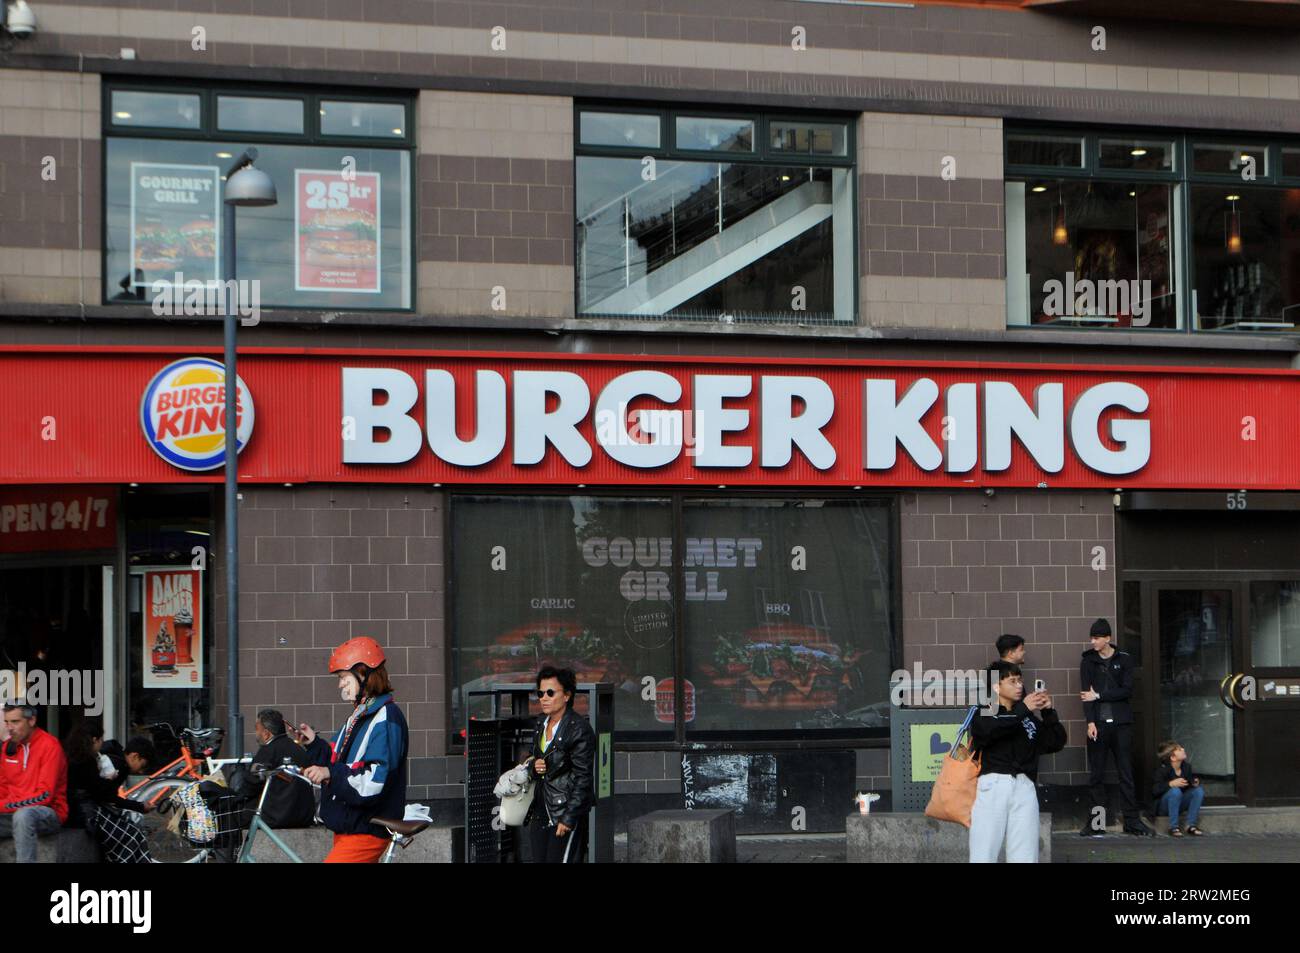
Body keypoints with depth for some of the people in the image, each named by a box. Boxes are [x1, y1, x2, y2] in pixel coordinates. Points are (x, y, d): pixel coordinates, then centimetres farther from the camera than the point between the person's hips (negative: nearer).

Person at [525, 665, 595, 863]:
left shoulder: (579, 728, -12)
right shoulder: (542, 723, 12)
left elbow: (583, 778, -15)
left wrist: (568, 818, -19)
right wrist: (534, 766, -1)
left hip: (567, 810, -8)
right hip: (541, 813, 8)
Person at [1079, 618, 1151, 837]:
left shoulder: (1124, 660, 6)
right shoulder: (1088, 662, 8)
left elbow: (1127, 691, -4)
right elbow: (1086, 693, 0)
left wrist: (1099, 695, -8)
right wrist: (1090, 722, -11)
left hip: (1121, 723, -1)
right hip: (1098, 724, 1)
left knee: (1126, 774, 0)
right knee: (1096, 775, -1)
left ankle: (1132, 821, 2)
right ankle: (1097, 821, 1)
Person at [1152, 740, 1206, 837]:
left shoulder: (1187, 766, -2)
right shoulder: (1162, 769, -20)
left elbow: (1190, 783, 11)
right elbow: (1154, 790, -27)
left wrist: (1195, 783, -13)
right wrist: (1171, 784, -38)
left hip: (1179, 804, 6)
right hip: (1162, 807, -6)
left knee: (1199, 790, -14)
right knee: (1175, 791, -35)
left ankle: (1191, 825, -13)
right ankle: (1173, 827, -27)